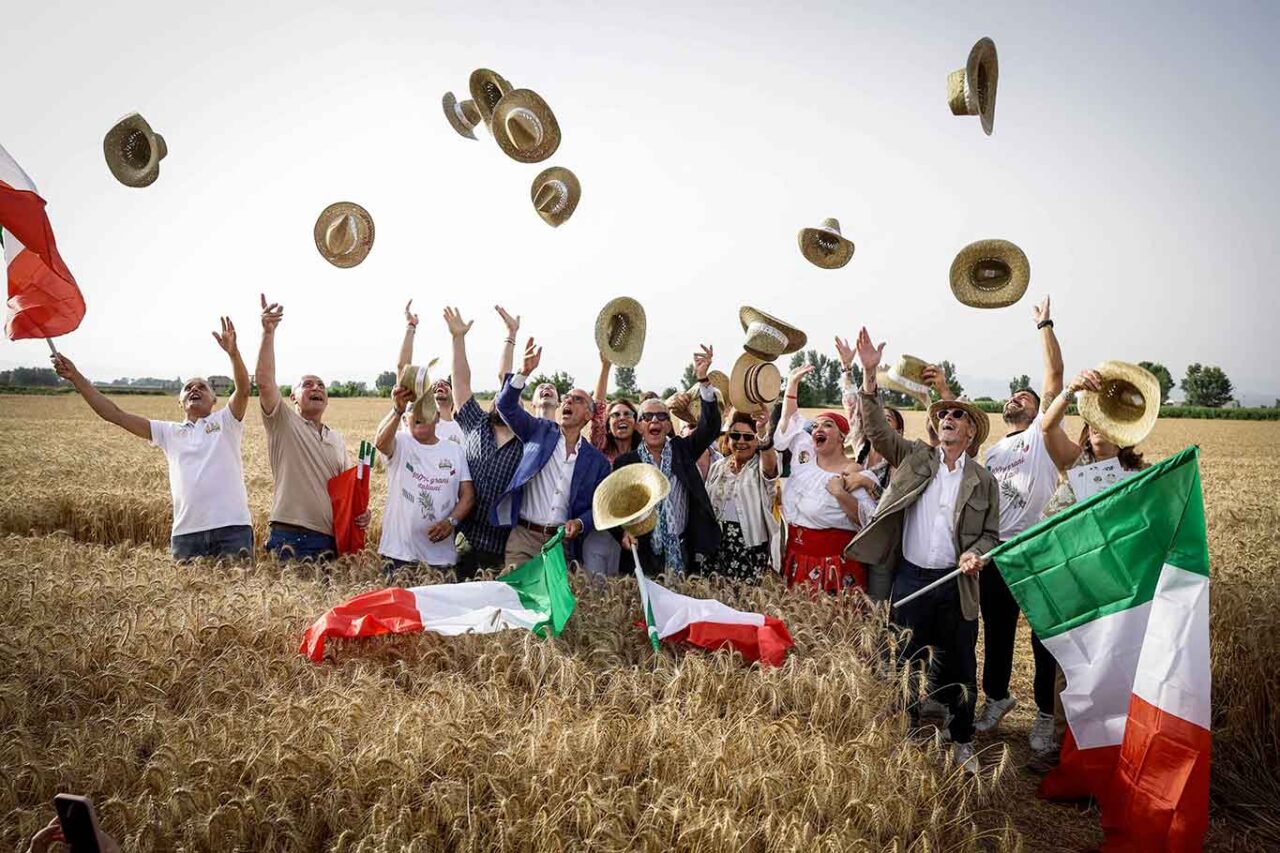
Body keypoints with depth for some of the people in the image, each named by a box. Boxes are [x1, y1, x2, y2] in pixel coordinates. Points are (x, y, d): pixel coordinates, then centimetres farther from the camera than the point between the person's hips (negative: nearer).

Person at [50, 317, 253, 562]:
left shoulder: (226, 422, 9)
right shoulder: (168, 432, 19)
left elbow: (243, 390, -9)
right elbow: (114, 414, 16)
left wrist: (233, 352, -25)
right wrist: (76, 377, 12)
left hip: (231, 527, -3)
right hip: (186, 532, 4)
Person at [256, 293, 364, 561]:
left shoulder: (337, 439, 19)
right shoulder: (284, 424, 3)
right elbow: (264, 381, -13)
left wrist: (359, 511, 2)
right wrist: (268, 332, -22)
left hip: (331, 540, 5)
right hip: (289, 538, -5)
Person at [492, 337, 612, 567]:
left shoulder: (597, 460, 7)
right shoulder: (540, 431, 8)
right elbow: (506, 405, -3)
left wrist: (580, 523, -12)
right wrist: (524, 372, -18)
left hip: (564, 542, 1)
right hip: (523, 536, 0)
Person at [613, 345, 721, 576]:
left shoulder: (682, 450, 9)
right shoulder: (625, 462, 5)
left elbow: (711, 426, -3)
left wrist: (703, 379, -12)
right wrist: (623, 533, -17)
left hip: (684, 553, 1)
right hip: (643, 553, -1)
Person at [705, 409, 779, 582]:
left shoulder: (760, 466, -4)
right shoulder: (718, 466, 9)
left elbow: (770, 462, -30)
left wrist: (763, 431, -48)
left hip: (751, 544, -4)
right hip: (718, 544, 4)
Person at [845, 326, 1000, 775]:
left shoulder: (983, 480, 4)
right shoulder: (915, 457, 3)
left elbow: (990, 533, 7)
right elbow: (876, 429, -9)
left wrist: (975, 553, -16)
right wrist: (869, 374, -19)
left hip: (956, 583, 0)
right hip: (911, 578, 0)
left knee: (958, 667, 10)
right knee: (906, 662, 10)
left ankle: (962, 741, 29)